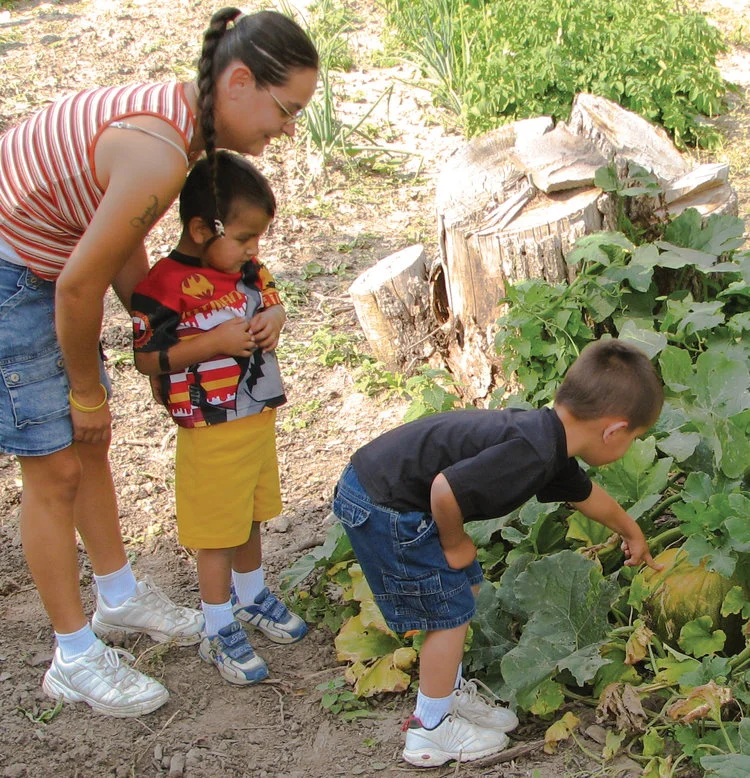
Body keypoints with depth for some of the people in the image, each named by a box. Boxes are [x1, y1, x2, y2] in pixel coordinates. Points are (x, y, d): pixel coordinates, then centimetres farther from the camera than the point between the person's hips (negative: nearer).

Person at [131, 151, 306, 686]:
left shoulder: (246, 266, 1)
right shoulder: (167, 285, -22)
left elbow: (270, 300, 19)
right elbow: (147, 358, -20)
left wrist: (274, 318, -5)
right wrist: (215, 342, -26)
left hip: (260, 416, 7)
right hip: (210, 431, -7)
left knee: (251, 518, 24)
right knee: (216, 531, 6)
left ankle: (252, 596, 46)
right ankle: (220, 631, 23)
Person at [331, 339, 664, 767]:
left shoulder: (550, 440, 7)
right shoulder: (533, 454, -27)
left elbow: (586, 493, 28)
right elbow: (446, 488, -33)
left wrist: (632, 532, 45)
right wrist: (455, 544, -11)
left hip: (386, 483, 10)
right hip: (382, 508, -10)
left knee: (465, 586, 21)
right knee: (450, 613, 2)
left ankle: (452, 692, 38)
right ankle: (430, 731, 19)